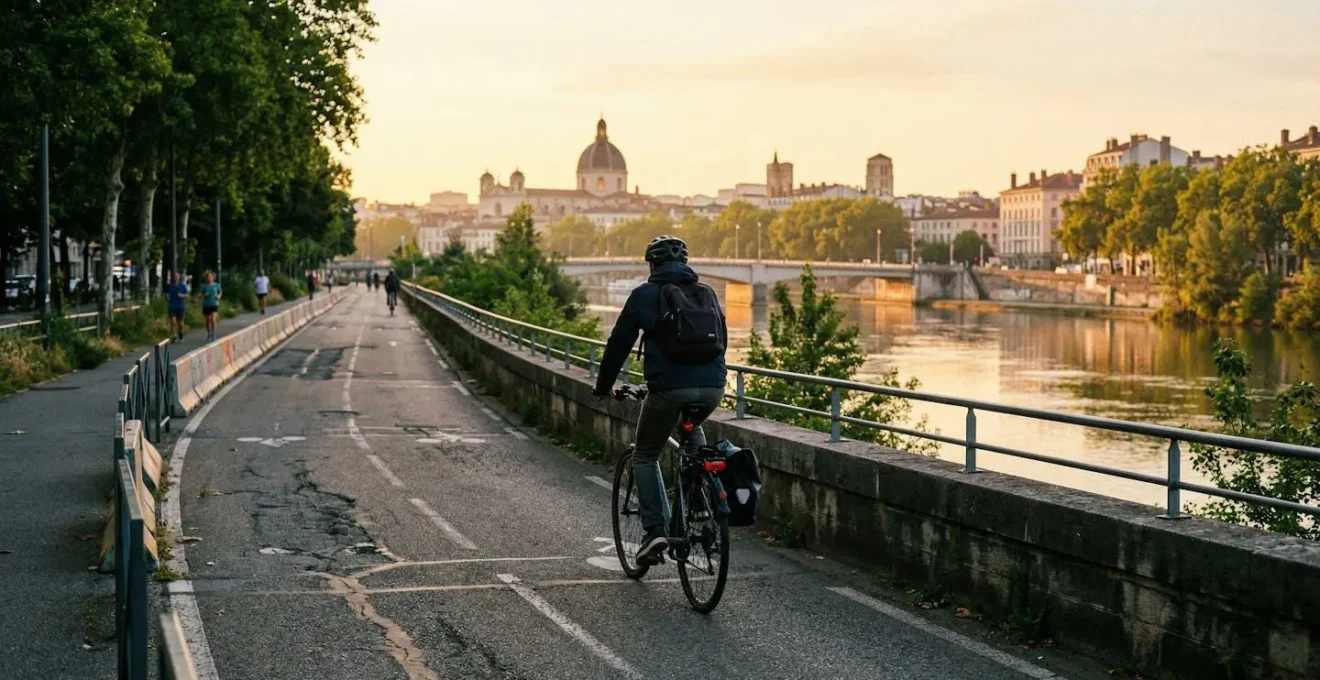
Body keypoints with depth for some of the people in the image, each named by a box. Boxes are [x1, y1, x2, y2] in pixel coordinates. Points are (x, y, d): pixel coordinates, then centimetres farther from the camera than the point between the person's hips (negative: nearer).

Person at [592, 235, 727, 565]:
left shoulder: (646, 294, 5)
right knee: (693, 430, 37)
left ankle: (656, 530, 0)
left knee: (645, 456, 14)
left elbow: (619, 343, 8)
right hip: (713, 388, 4)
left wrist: (603, 386, 21)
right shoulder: (707, 293, 18)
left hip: (669, 388, -4)